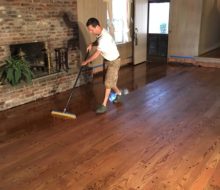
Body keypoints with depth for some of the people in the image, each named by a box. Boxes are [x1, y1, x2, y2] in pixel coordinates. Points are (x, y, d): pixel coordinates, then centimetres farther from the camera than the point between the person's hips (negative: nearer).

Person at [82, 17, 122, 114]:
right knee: (110, 81, 18)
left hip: (113, 61, -9)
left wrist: (86, 61, -14)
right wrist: (92, 44, -3)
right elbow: (98, 41, 19)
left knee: (108, 83, -6)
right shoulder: (101, 32, -3)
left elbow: (96, 55, -27)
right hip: (109, 59, 9)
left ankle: (104, 105, 1)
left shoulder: (104, 38, -33)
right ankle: (118, 93, 41)